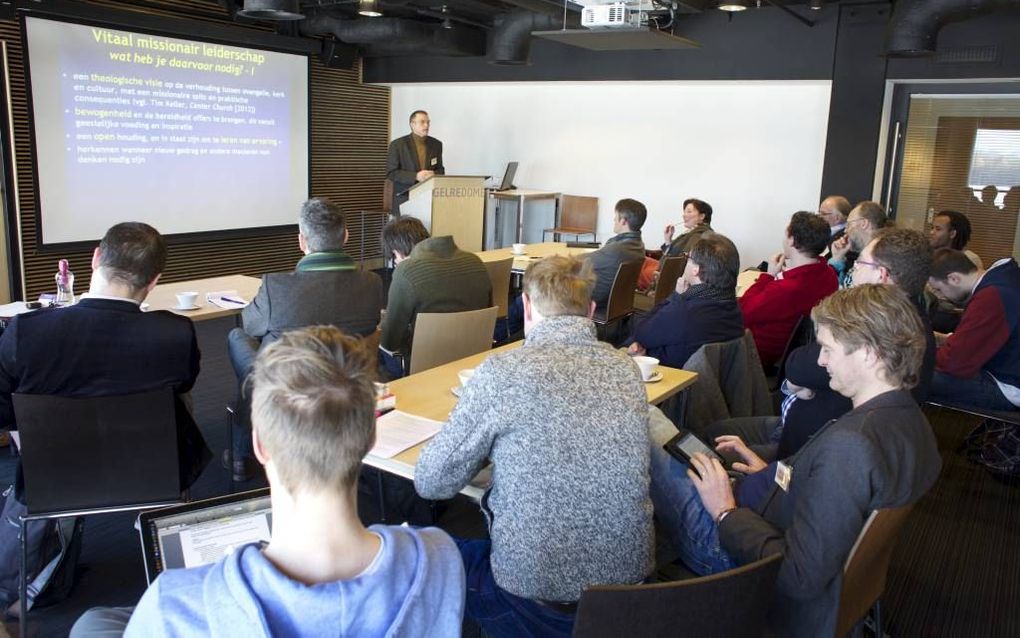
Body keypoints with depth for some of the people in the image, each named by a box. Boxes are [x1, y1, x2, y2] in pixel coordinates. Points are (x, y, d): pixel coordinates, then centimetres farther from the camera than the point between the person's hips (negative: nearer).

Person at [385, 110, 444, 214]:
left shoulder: (436, 144, 11)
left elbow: (440, 170, 17)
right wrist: (415, 176, -17)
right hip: (404, 199, -3)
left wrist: (433, 174, -8)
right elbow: (391, 173, -5)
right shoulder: (397, 145, 0)